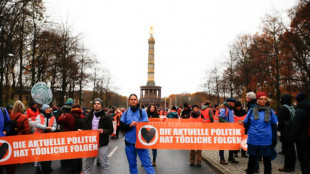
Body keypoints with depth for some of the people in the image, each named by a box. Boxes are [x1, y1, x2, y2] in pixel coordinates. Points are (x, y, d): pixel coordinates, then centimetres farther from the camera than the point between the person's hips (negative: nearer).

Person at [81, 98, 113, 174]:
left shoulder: (106, 117, -1)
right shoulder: (89, 117, 11)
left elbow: (111, 130, -3)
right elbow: (84, 128, 17)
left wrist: (103, 131, -20)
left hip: (102, 145, -4)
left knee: (104, 164, 3)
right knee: (88, 164, 13)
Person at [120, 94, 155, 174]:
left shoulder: (142, 111, 0)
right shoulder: (126, 113, 8)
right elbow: (121, 125, 2)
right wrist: (130, 125, -15)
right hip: (129, 142, 3)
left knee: (147, 163, -4)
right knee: (132, 164, 15)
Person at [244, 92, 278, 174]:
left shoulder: (270, 111, 3)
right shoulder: (251, 111, 3)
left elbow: (274, 126, 9)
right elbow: (246, 124, 10)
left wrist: (274, 140, 9)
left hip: (266, 142, 0)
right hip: (253, 141, 0)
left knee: (267, 161, 12)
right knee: (252, 161, 12)